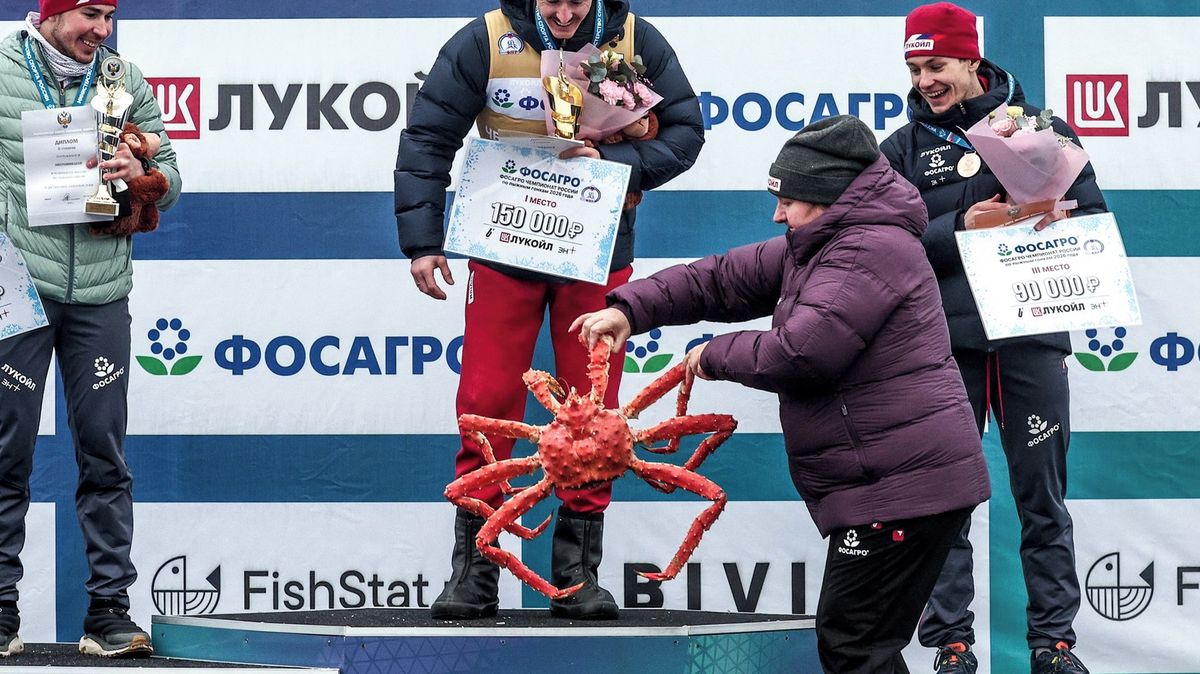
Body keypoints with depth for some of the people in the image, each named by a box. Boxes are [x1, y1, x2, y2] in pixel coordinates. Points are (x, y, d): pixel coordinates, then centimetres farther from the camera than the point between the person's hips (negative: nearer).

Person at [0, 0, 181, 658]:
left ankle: (108, 606, 8)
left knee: (104, 454, 4)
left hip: (99, 292, 2)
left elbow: (169, 177, 11)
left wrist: (140, 177, -11)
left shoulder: (126, 82, 7)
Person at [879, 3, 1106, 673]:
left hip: (1031, 336, 0)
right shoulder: (905, 148, 8)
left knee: (1043, 496, 4)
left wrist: (1055, 219, -13)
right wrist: (960, 229, -15)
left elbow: (1094, 211, 8)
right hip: (943, 340, 0)